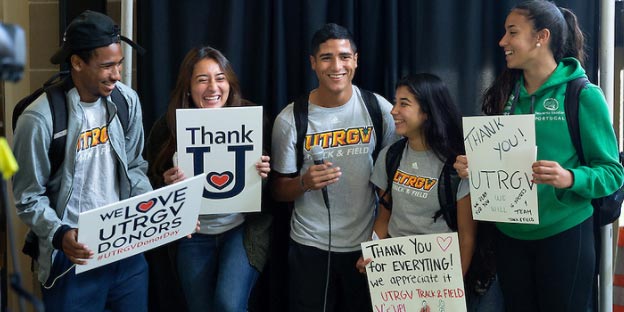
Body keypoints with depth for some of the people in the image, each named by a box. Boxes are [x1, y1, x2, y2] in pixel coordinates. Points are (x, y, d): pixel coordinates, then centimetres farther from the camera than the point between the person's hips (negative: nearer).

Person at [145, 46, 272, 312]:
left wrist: (264, 174, -20)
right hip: (193, 235, 2)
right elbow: (153, 187, 1)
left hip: (242, 229, -2)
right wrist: (168, 185, -19)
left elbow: (269, 176, 2)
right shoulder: (167, 128, -8)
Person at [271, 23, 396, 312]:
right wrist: (304, 183, -22)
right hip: (310, 246, -1)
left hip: (367, 243, 1)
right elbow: (279, 191, -1)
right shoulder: (289, 119, -9)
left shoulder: (379, 108, -6)